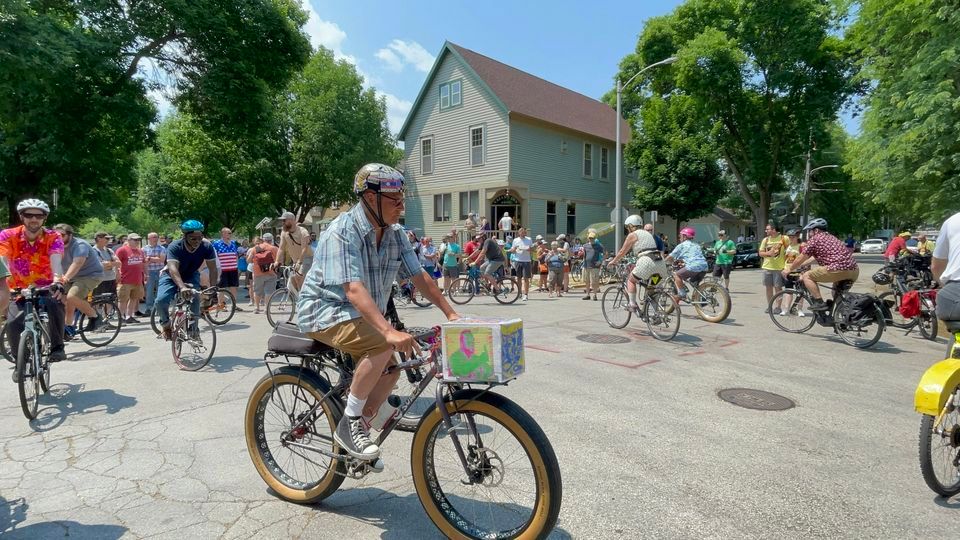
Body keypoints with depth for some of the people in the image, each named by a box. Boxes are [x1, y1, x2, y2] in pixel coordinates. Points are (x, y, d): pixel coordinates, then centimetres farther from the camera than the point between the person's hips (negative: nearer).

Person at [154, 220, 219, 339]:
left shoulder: (207, 246, -24)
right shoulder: (175, 247, -31)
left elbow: (213, 269, -23)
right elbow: (173, 269, -45)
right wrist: (182, 287, -61)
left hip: (191, 276, 2)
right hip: (171, 276, -1)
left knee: (195, 300, -24)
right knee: (161, 300, -24)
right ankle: (165, 323, 7)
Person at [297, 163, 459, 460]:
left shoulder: (395, 233, -1)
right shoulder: (343, 232, -24)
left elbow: (420, 277, 1)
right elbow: (354, 290, -35)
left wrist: (451, 314, -4)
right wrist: (389, 331, -46)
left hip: (364, 315, 8)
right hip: (325, 310, -8)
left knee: (394, 364, -1)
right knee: (382, 346, -30)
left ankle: (356, 432, 18)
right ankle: (348, 424, -13)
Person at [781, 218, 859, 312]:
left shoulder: (814, 239, 2)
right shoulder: (830, 237, 27)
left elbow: (800, 259, 7)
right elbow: (815, 257, 36)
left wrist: (789, 270, 22)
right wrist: (800, 265, 43)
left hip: (839, 269, -9)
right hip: (855, 271, 9)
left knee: (807, 276, 0)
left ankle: (820, 303, -6)